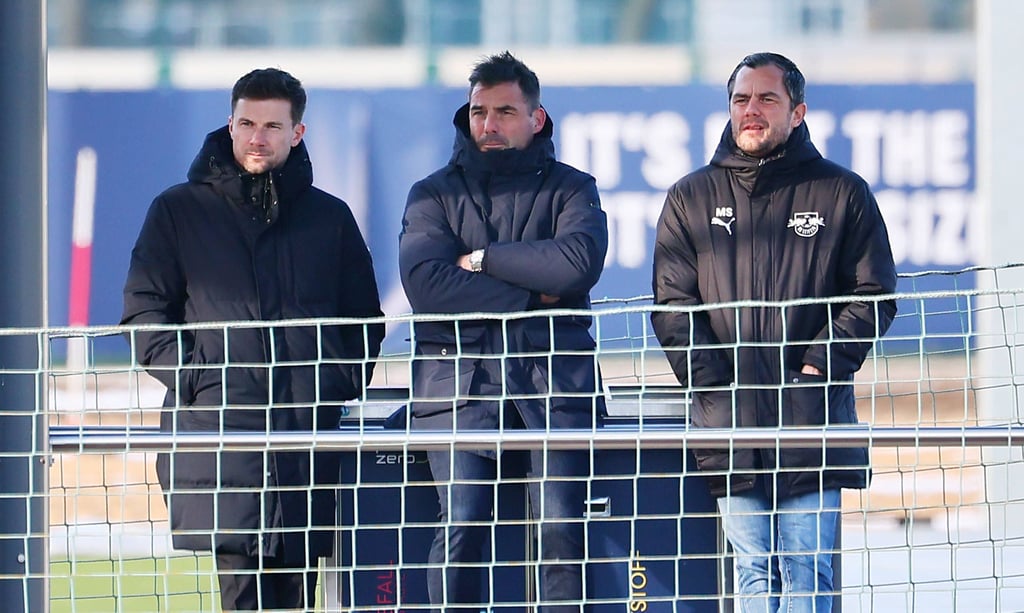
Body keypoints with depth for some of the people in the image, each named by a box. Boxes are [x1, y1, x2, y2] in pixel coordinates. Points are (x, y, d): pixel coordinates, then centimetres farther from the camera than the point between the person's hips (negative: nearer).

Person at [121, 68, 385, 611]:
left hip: (311, 426, 2)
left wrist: (343, 380, 5)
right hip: (216, 423, -2)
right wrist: (191, 375, -7)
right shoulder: (179, 211, 12)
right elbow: (144, 312, 8)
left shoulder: (330, 217, 17)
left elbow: (365, 317, 23)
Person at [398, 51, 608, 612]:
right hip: (461, 381, 0)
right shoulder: (434, 195, 15)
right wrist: (531, 296, -5)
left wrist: (484, 259, -2)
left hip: (554, 378, 0)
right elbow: (425, 283, -4)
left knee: (562, 528, -10)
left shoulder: (569, 188, 14)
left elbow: (579, 262, -7)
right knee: (462, 524, -13)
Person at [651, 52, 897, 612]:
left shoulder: (841, 194, 7)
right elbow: (671, 304, 8)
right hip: (729, 427, 2)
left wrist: (821, 366, -8)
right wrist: (712, 385, -6)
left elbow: (873, 293, 5)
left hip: (812, 420, -2)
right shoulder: (691, 199, 12)